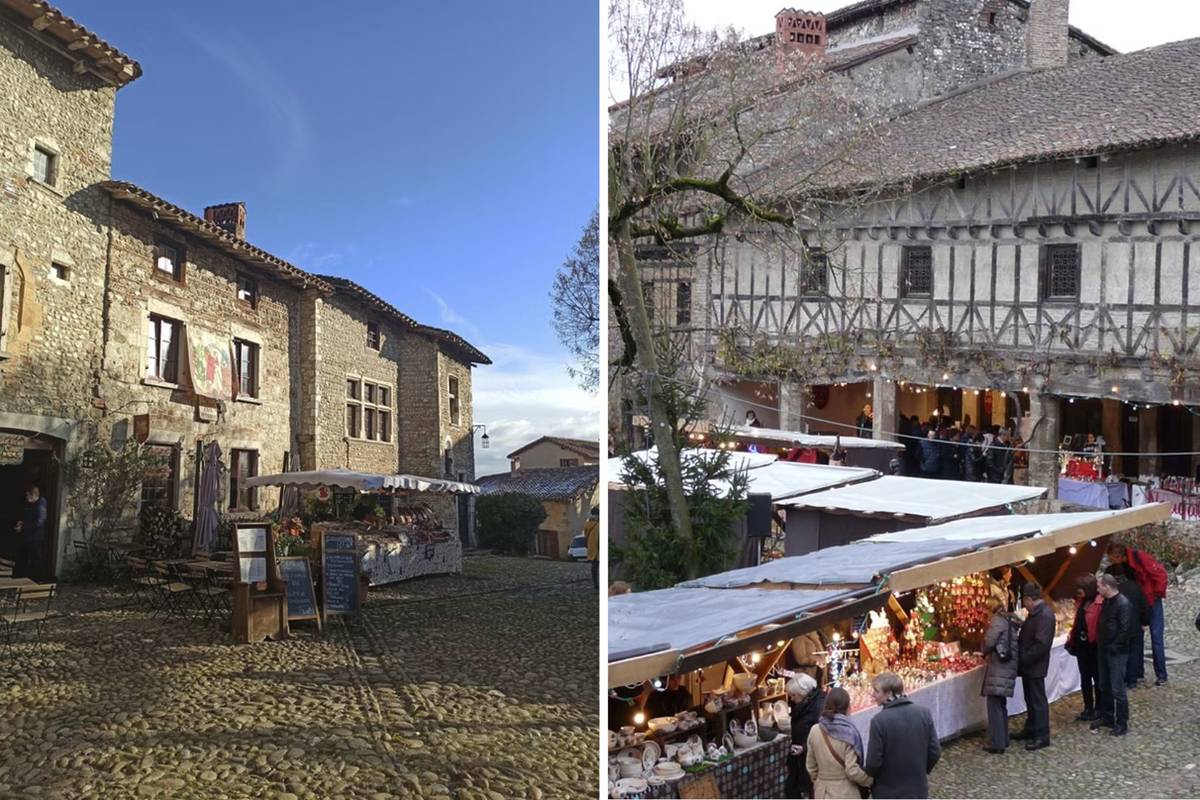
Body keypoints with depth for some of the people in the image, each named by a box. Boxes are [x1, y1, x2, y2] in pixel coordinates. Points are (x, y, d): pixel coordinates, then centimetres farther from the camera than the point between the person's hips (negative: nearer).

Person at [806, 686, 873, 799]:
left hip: (822, 792, 5)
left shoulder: (815, 730, -1)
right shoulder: (848, 732, -15)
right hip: (845, 793, -4)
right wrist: (871, 780, 0)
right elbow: (852, 770, -16)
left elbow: (810, 766, 7)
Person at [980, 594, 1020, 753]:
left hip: (998, 667, -9)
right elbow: (1010, 643, 15)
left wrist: (985, 653, 4)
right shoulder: (1009, 620, 15)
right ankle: (1003, 739, 24)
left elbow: (989, 641, -16)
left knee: (994, 705, -6)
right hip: (1008, 666, 9)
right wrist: (989, 652, 14)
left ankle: (996, 743, -6)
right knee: (1001, 704, 17)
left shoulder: (998, 620, -11)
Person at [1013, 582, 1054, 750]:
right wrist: (1020, 657, 9)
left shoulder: (1045, 615, -22)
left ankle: (1042, 736, 9)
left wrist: (1023, 659, -20)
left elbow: (1041, 645, -26)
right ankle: (1030, 730, 31)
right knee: (1030, 699, 19)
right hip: (1028, 665, 10)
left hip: (1035, 666, -10)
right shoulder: (1035, 612, 10)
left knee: (1038, 701, 0)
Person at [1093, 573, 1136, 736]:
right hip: (1104, 651, 9)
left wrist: (1114, 647, -17)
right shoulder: (1106, 602, 9)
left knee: (1117, 689, -3)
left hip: (1117, 653, -9)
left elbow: (1126, 629, -22)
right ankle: (1106, 717, 29)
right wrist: (1100, 642, 10)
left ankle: (1122, 724, 6)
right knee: (1105, 686, 17)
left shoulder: (1123, 604, -18)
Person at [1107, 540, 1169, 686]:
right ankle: (1138, 672, 20)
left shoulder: (1140, 557, -25)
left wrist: (1158, 593, -12)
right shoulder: (1120, 565, -6)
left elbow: (1160, 574, -20)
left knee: (1156, 639, -1)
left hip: (1152, 601, -6)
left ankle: (1161, 674, 8)